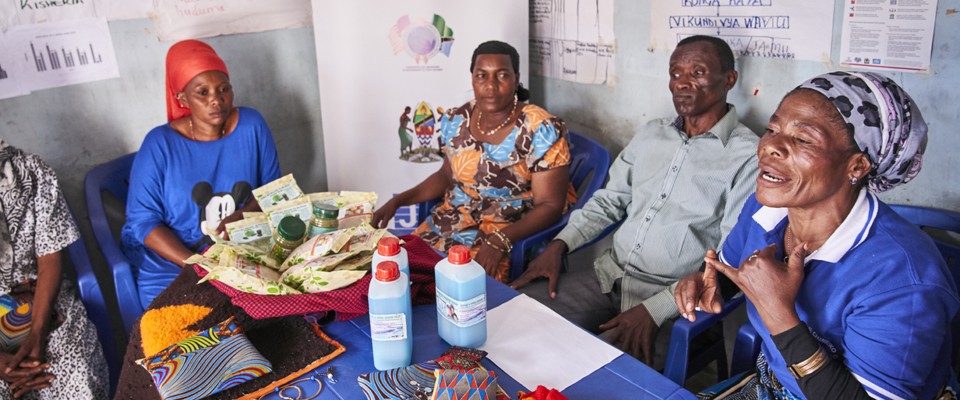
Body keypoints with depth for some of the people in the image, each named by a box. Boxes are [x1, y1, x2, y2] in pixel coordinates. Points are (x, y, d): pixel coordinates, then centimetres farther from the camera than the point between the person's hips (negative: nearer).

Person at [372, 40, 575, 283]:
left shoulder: (541, 131, -15)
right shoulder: (456, 121, 2)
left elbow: (550, 205, -13)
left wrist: (501, 240, -27)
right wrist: (398, 201, 5)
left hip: (515, 229, -5)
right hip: (455, 218, 6)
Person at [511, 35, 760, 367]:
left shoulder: (748, 156, -10)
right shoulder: (651, 134, 11)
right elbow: (608, 202, 16)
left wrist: (654, 309, -20)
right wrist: (559, 246, 0)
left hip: (673, 300, -6)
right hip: (610, 274, 6)